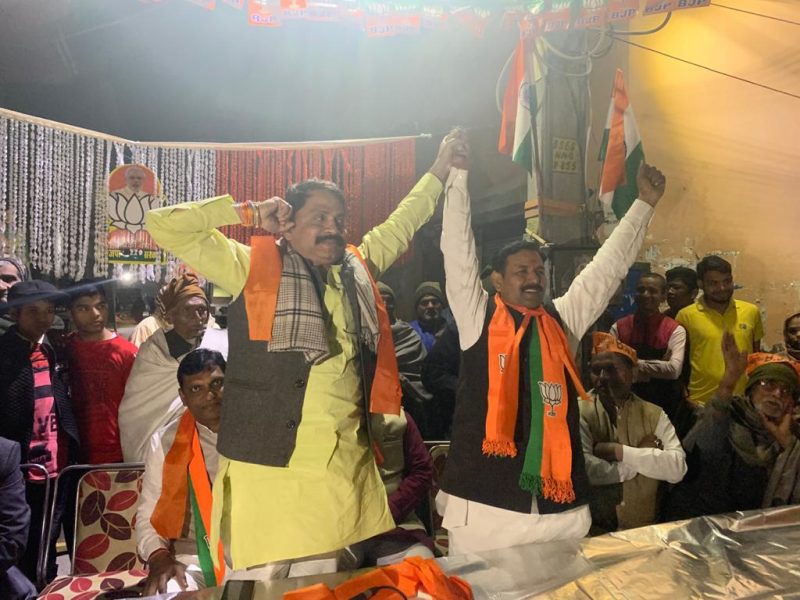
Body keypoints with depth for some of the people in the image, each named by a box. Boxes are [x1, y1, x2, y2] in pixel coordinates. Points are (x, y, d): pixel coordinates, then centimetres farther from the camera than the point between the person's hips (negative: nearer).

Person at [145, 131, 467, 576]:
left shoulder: (357, 268, 12)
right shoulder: (253, 267, -1)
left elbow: (400, 226, 26)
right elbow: (163, 226, -4)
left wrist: (440, 170, 28)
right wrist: (246, 212, -1)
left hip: (348, 467, 5)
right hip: (271, 468, -4)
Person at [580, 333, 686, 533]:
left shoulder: (654, 415, 5)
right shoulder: (580, 411, -3)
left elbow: (677, 468, -9)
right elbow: (582, 468, -18)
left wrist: (618, 451, -15)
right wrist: (643, 455, -9)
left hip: (645, 529, 3)